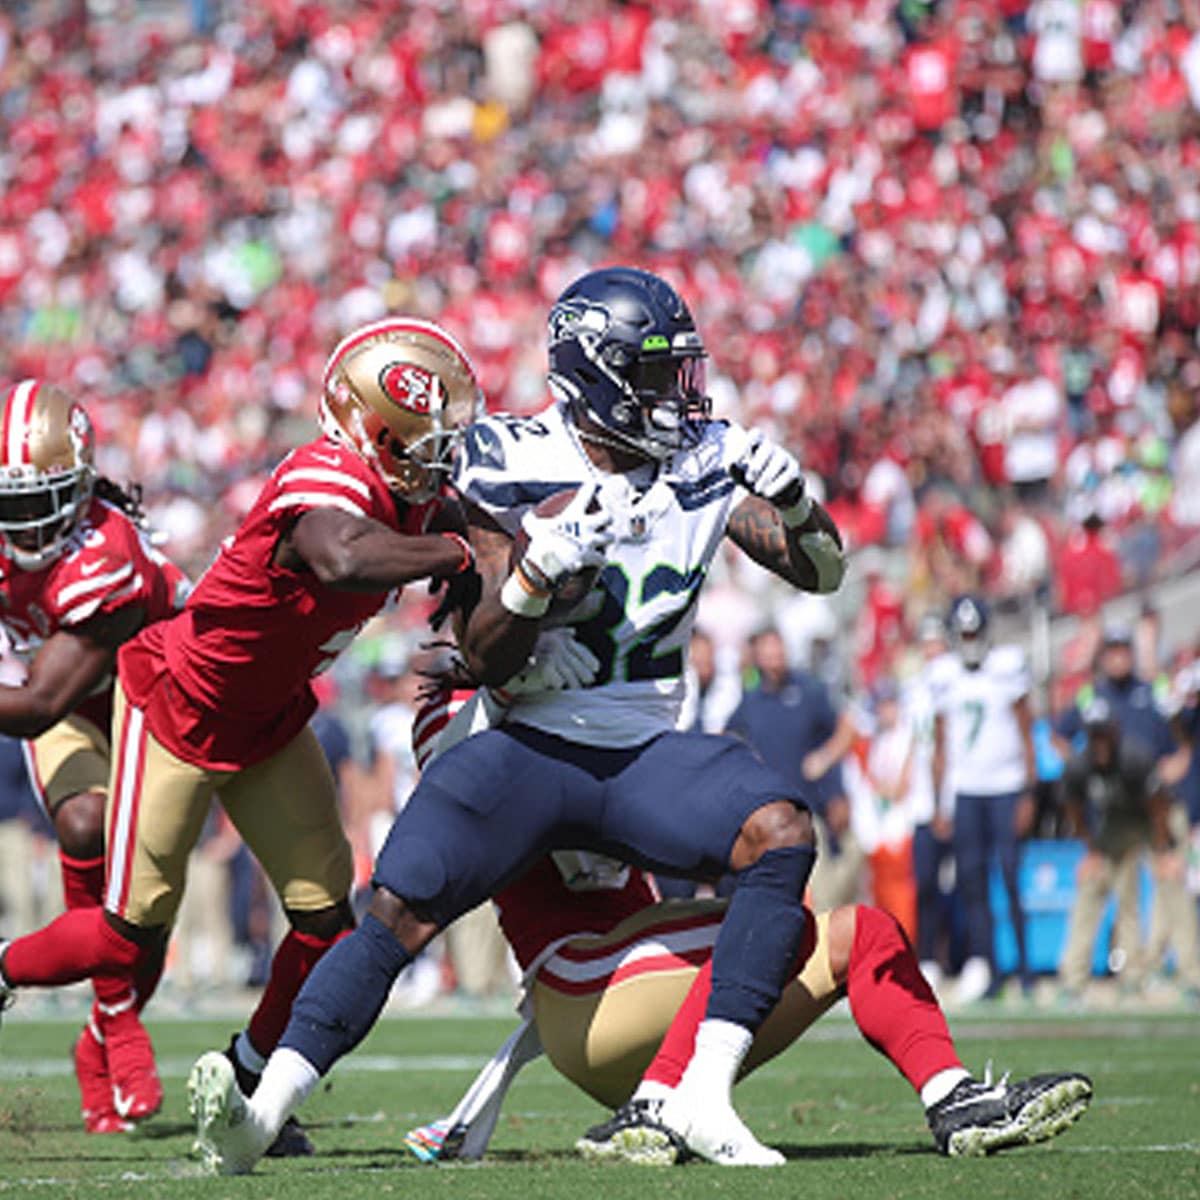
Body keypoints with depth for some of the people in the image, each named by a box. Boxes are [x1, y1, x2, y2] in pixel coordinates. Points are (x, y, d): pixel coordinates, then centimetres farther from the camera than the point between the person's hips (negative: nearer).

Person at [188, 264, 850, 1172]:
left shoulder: (704, 461, 3)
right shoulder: (512, 468, -6)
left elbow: (823, 572, 5)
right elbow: (485, 660, -9)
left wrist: (790, 498, -16)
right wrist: (544, 565, -28)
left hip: (648, 754, 3)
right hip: (534, 748, -2)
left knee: (783, 832, -25)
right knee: (404, 910, -23)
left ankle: (704, 1097, -24)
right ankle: (260, 1112, -21)